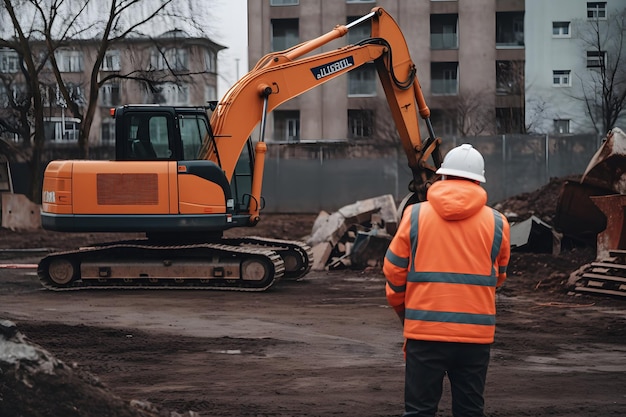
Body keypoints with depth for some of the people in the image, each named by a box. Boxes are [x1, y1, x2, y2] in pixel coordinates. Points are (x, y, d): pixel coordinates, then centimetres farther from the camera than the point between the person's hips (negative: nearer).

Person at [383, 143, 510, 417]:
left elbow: (394, 271, 3)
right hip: (476, 332, 1)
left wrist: (404, 311, 21)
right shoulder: (497, 223, 3)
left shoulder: (415, 215, -1)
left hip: (424, 331, -1)